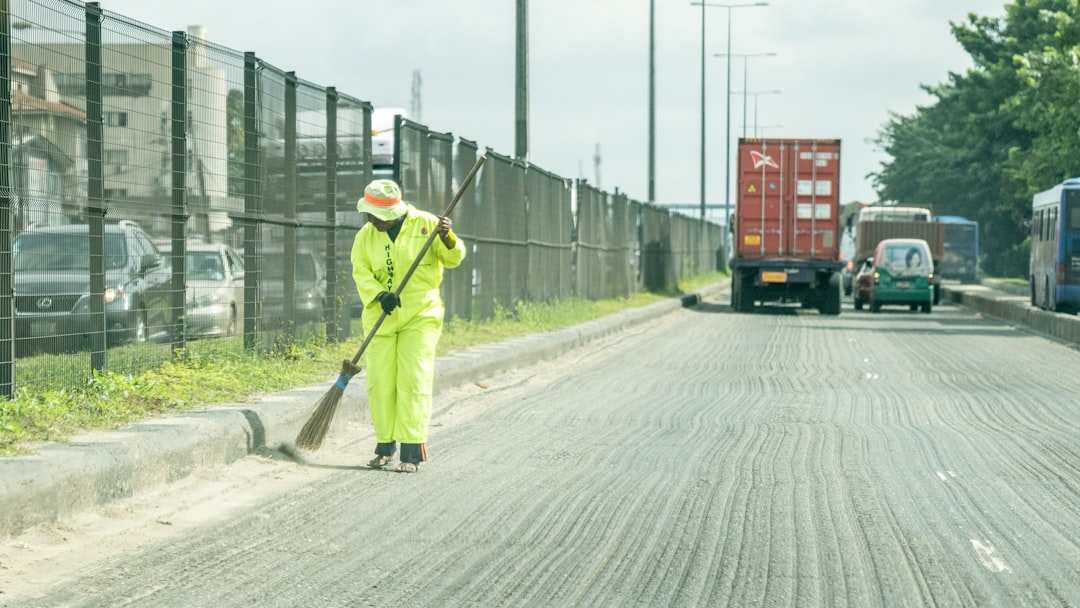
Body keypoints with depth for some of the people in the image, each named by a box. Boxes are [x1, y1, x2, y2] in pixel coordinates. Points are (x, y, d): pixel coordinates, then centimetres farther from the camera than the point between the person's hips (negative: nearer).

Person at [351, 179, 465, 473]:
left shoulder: (426, 225, -5)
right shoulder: (365, 236, 2)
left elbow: (454, 258, -4)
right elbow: (361, 272, -6)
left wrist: (447, 239, -25)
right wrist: (380, 296, -23)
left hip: (420, 316, -3)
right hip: (380, 317, 3)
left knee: (413, 381, -8)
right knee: (380, 382, 2)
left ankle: (412, 452, -8)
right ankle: (385, 447, 17)